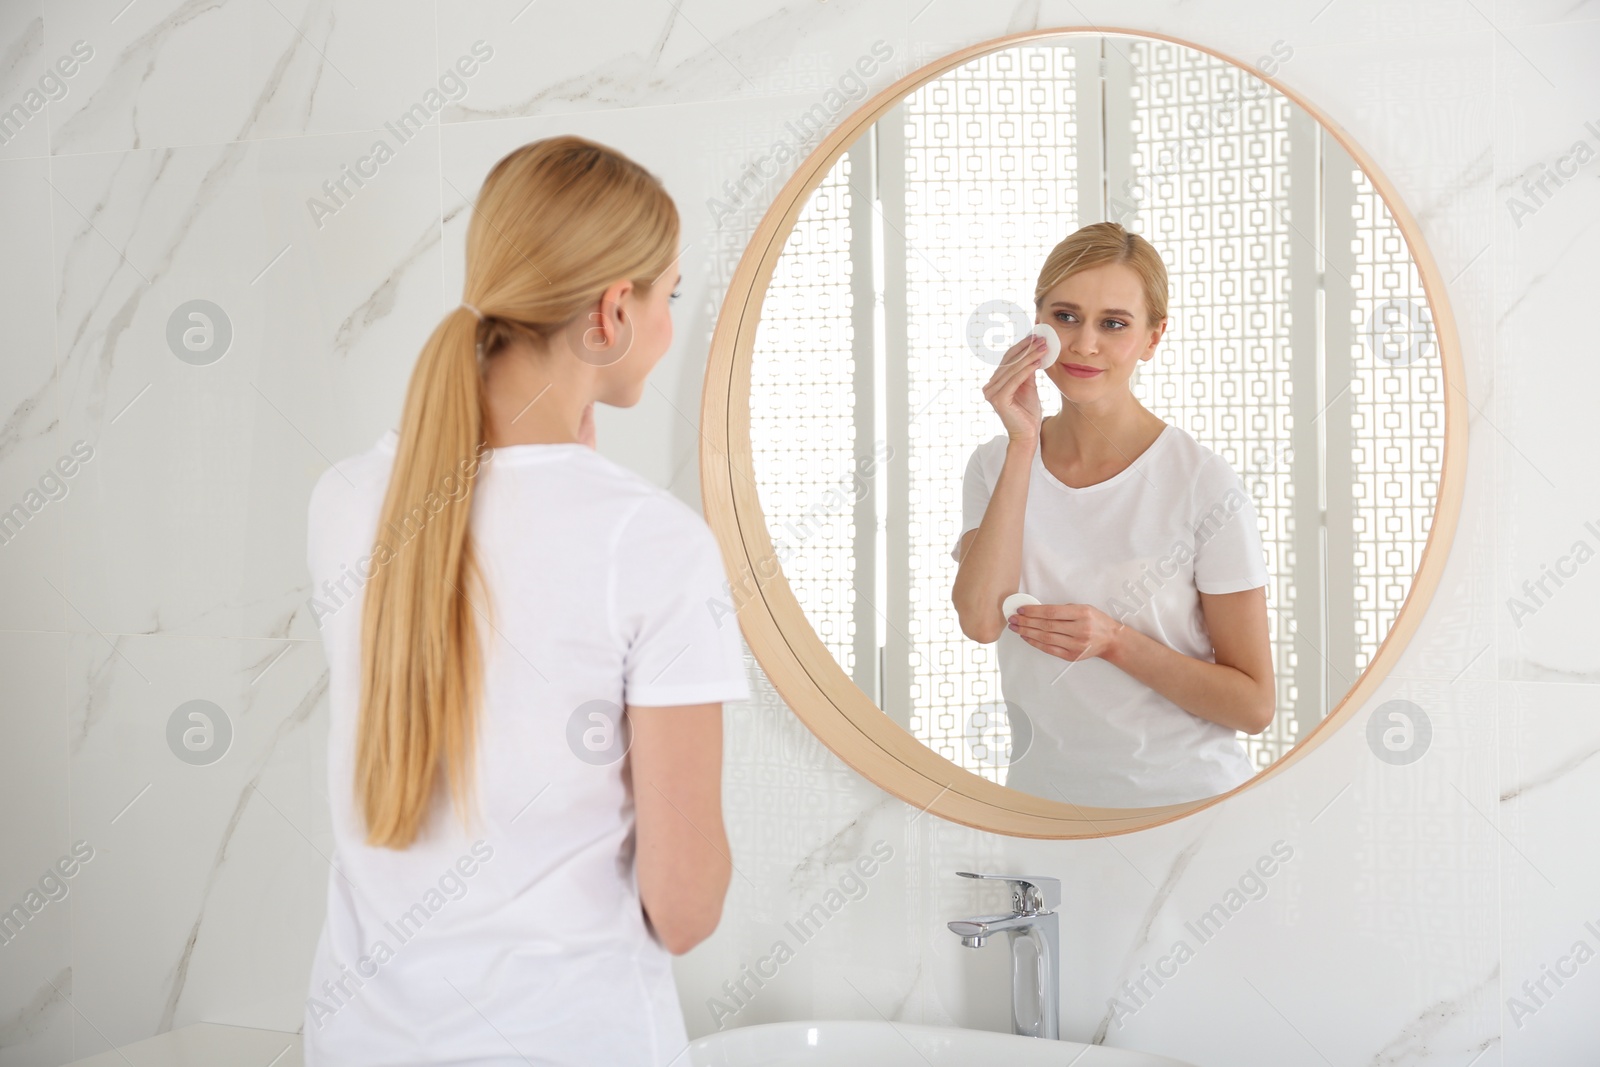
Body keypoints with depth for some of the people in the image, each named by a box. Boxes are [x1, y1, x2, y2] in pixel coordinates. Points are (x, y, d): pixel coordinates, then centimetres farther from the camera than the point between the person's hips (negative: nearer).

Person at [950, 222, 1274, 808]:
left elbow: (1253, 704, -5)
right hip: (1040, 787, 4)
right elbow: (980, 618, -15)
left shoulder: (1204, 485, -8)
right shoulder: (996, 464, 3)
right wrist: (1023, 445, -14)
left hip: (1181, 795, -4)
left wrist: (1115, 642, -18)